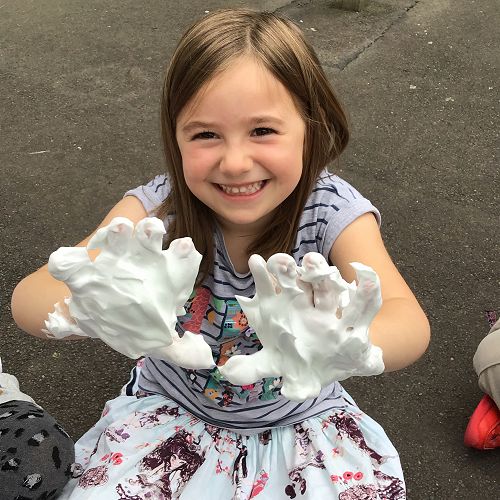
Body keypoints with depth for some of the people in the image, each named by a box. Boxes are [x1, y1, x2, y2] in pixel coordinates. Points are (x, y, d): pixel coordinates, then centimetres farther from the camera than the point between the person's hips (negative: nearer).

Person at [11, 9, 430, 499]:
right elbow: (29, 298, -30)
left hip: (301, 420, 1)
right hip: (173, 409, 1)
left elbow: (410, 325, -36)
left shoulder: (333, 212, -22)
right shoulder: (158, 209, -21)